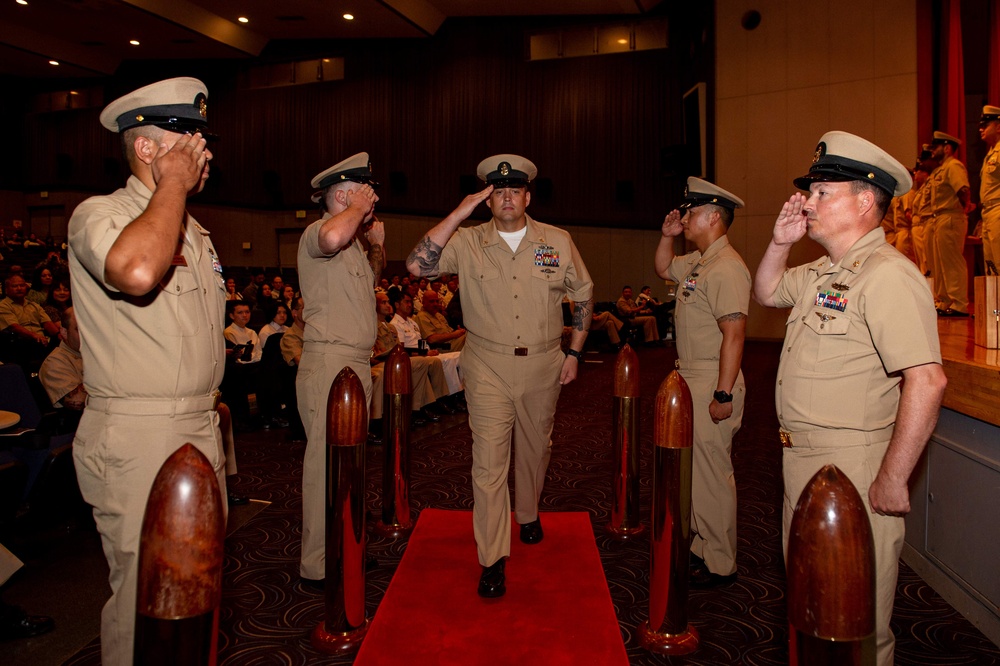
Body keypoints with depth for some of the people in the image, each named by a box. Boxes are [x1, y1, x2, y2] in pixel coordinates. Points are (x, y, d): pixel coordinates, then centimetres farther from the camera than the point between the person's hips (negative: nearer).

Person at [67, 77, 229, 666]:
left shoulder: (195, 231, 16)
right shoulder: (98, 214, -11)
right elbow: (136, 271, -37)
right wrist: (173, 183, -21)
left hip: (201, 426, 8)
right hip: (137, 437, -8)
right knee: (146, 594, 1)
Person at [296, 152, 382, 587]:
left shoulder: (353, 243, 19)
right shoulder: (317, 233, -11)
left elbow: (366, 286, 34)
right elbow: (333, 238, -37)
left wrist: (377, 246, 21)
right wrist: (358, 208, -17)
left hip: (356, 364, 10)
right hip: (328, 363, -10)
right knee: (326, 464, -6)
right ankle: (317, 566, 4)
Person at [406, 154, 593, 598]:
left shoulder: (558, 242, 2)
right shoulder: (468, 243, -4)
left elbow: (583, 296, 11)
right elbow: (417, 265, -18)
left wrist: (575, 352, 6)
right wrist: (459, 214, -19)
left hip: (542, 365, 3)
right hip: (488, 366, -2)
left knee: (535, 448, 19)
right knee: (489, 460, -6)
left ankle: (528, 515, 46)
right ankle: (492, 560, 3)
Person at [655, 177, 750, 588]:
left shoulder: (726, 267, -18)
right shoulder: (698, 261, 13)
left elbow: (734, 334, -24)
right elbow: (663, 268, 34)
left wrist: (723, 395, -26)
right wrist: (667, 235, 15)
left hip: (713, 383, -10)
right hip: (691, 378, 10)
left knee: (712, 473, -2)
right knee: (695, 469, 18)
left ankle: (719, 566, 12)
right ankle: (701, 547, 32)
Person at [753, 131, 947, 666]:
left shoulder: (887, 275, -21)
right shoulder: (823, 272, 10)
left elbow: (927, 380, -27)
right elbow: (766, 293, 28)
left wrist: (892, 480, -24)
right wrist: (781, 243, 9)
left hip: (853, 466, -9)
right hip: (802, 460, 10)